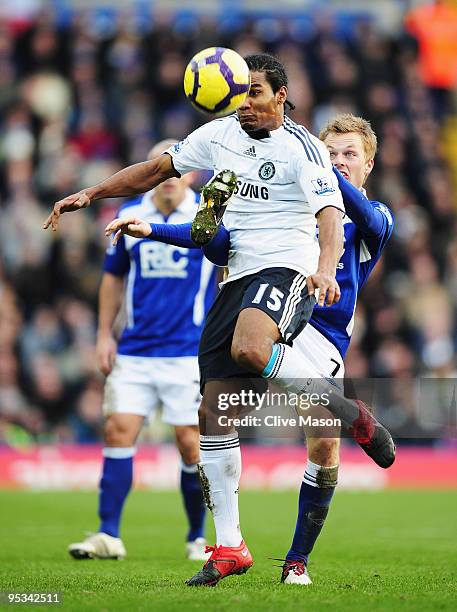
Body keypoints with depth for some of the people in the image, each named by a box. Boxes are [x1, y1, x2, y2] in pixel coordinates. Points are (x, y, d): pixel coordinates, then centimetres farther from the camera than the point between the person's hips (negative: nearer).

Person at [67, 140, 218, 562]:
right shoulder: (129, 216, 7)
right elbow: (113, 276, 17)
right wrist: (105, 334, 11)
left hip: (189, 352, -3)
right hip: (134, 351, 3)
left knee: (191, 443, -3)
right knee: (119, 431, -7)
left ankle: (198, 538, 12)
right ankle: (109, 535, -5)